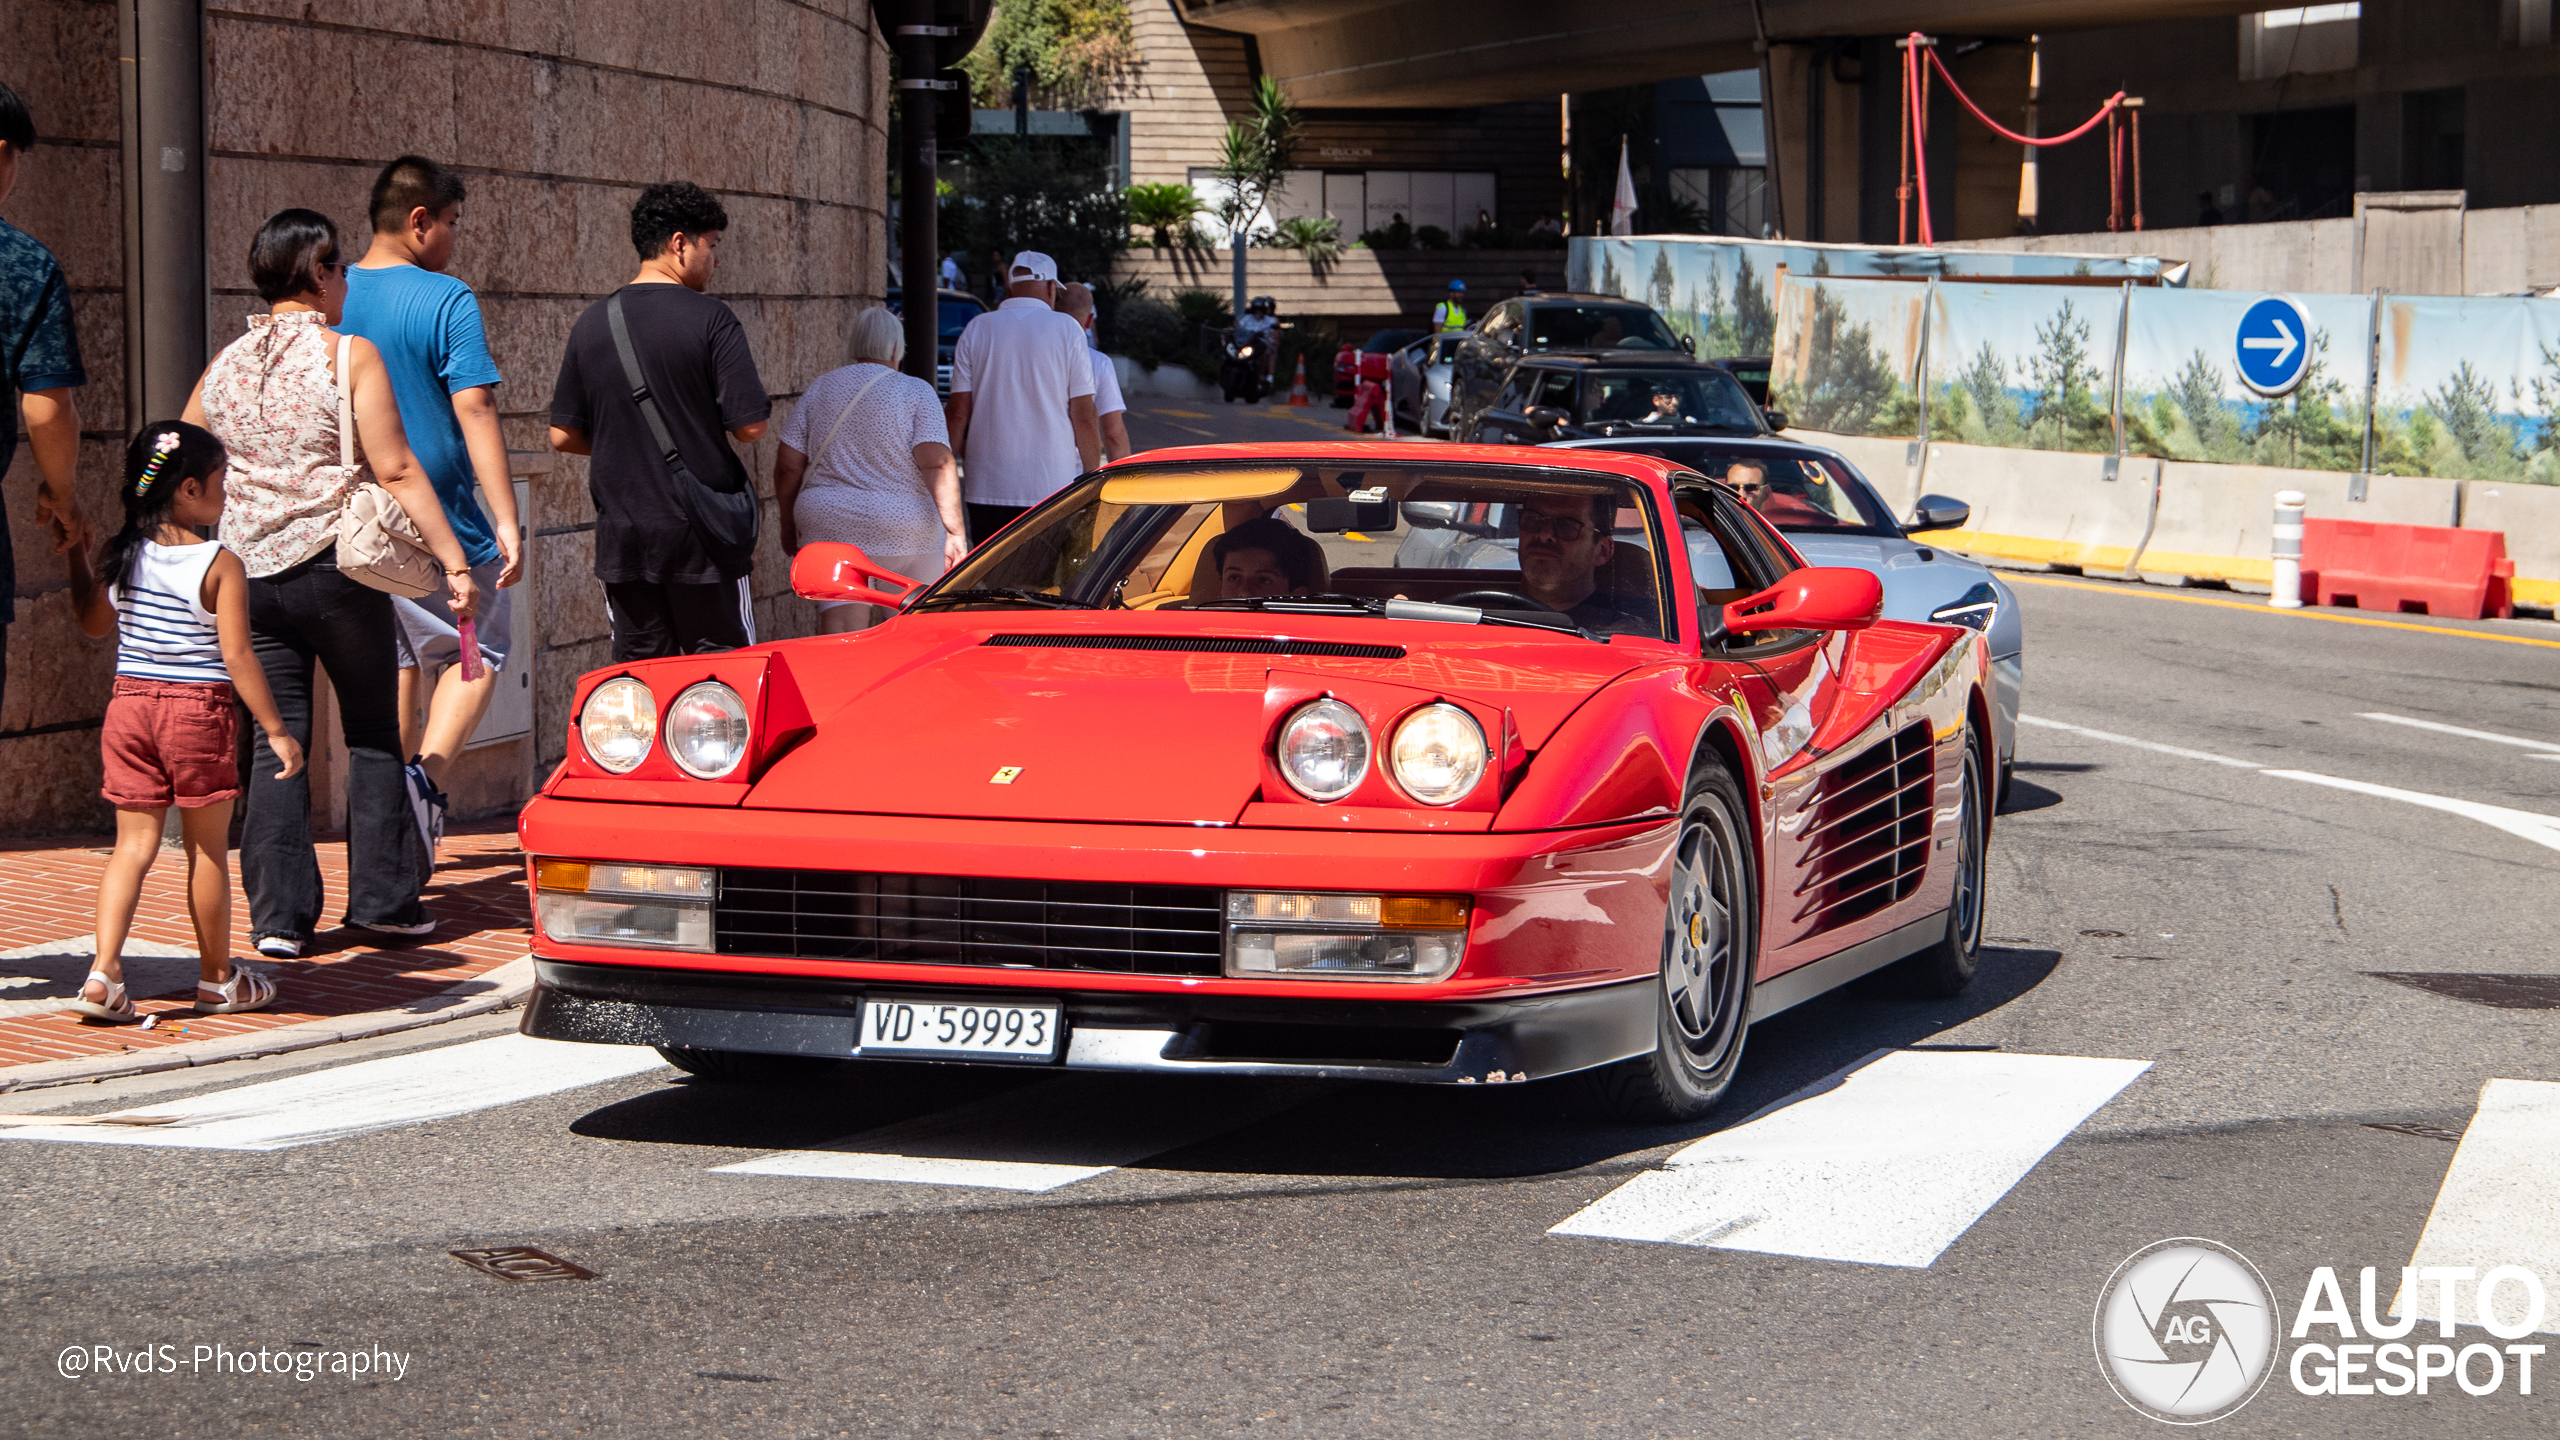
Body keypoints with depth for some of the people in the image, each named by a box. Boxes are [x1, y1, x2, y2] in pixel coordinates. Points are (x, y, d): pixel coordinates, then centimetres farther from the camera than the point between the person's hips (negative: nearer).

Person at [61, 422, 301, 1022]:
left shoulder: (121, 556, 2)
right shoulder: (221, 565, -12)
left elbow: (94, 623, 17)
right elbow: (236, 655, -15)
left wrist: (76, 557, 28)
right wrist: (276, 731, -10)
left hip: (129, 704, 4)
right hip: (200, 710, -4)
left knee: (133, 844, 7)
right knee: (207, 850, 8)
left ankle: (104, 972, -8)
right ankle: (218, 981, 20)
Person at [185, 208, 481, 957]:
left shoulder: (223, 367, 9)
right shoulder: (350, 355, -6)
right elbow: (396, 470, -12)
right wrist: (454, 560, -10)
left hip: (247, 571, 4)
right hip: (336, 565, -4)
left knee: (275, 743, 7)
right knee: (373, 733, 10)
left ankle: (279, 916, 3)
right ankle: (383, 899, 12)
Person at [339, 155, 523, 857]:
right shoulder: (446, 301, -13)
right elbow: (474, 411, -18)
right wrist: (506, 522, -19)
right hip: (438, 523, -5)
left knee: (397, 661, 18)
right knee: (475, 655, 9)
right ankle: (426, 772, -13)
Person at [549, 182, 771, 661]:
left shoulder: (591, 324, 5)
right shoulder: (710, 319, -9)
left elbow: (563, 436, 7)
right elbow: (749, 426, -12)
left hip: (622, 536, 4)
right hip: (702, 535, -4)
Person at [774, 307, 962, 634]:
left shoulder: (820, 389, 8)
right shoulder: (916, 392, -1)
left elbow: (788, 466, 6)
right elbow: (937, 464, -13)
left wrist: (789, 525, 17)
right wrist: (956, 531, -11)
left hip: (828, 528, 2)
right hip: (905, 532, -2)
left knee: (839, 631, -7)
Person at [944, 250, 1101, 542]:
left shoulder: (977, 329, 5)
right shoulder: (1067, 330, -1)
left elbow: (958, 413, 3)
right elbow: (1084, 417, -2)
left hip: (988, 489, 2)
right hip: (1054, 486, -2)